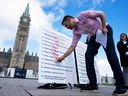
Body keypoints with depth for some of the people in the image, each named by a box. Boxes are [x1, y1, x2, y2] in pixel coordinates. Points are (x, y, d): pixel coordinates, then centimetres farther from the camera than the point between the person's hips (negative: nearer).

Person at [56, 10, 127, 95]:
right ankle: (93, 84, -7)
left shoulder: (83, 15, -19)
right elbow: (73, 46, -6)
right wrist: (63, 57, -10)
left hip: (105, 30, -6)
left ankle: (120, 85, -13)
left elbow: (101, 14, -14)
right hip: (94, 36, 6)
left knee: (111, 55, -18)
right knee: (88, 55, -11)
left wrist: (104, 28, -21)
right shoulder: (76, 31, -3)